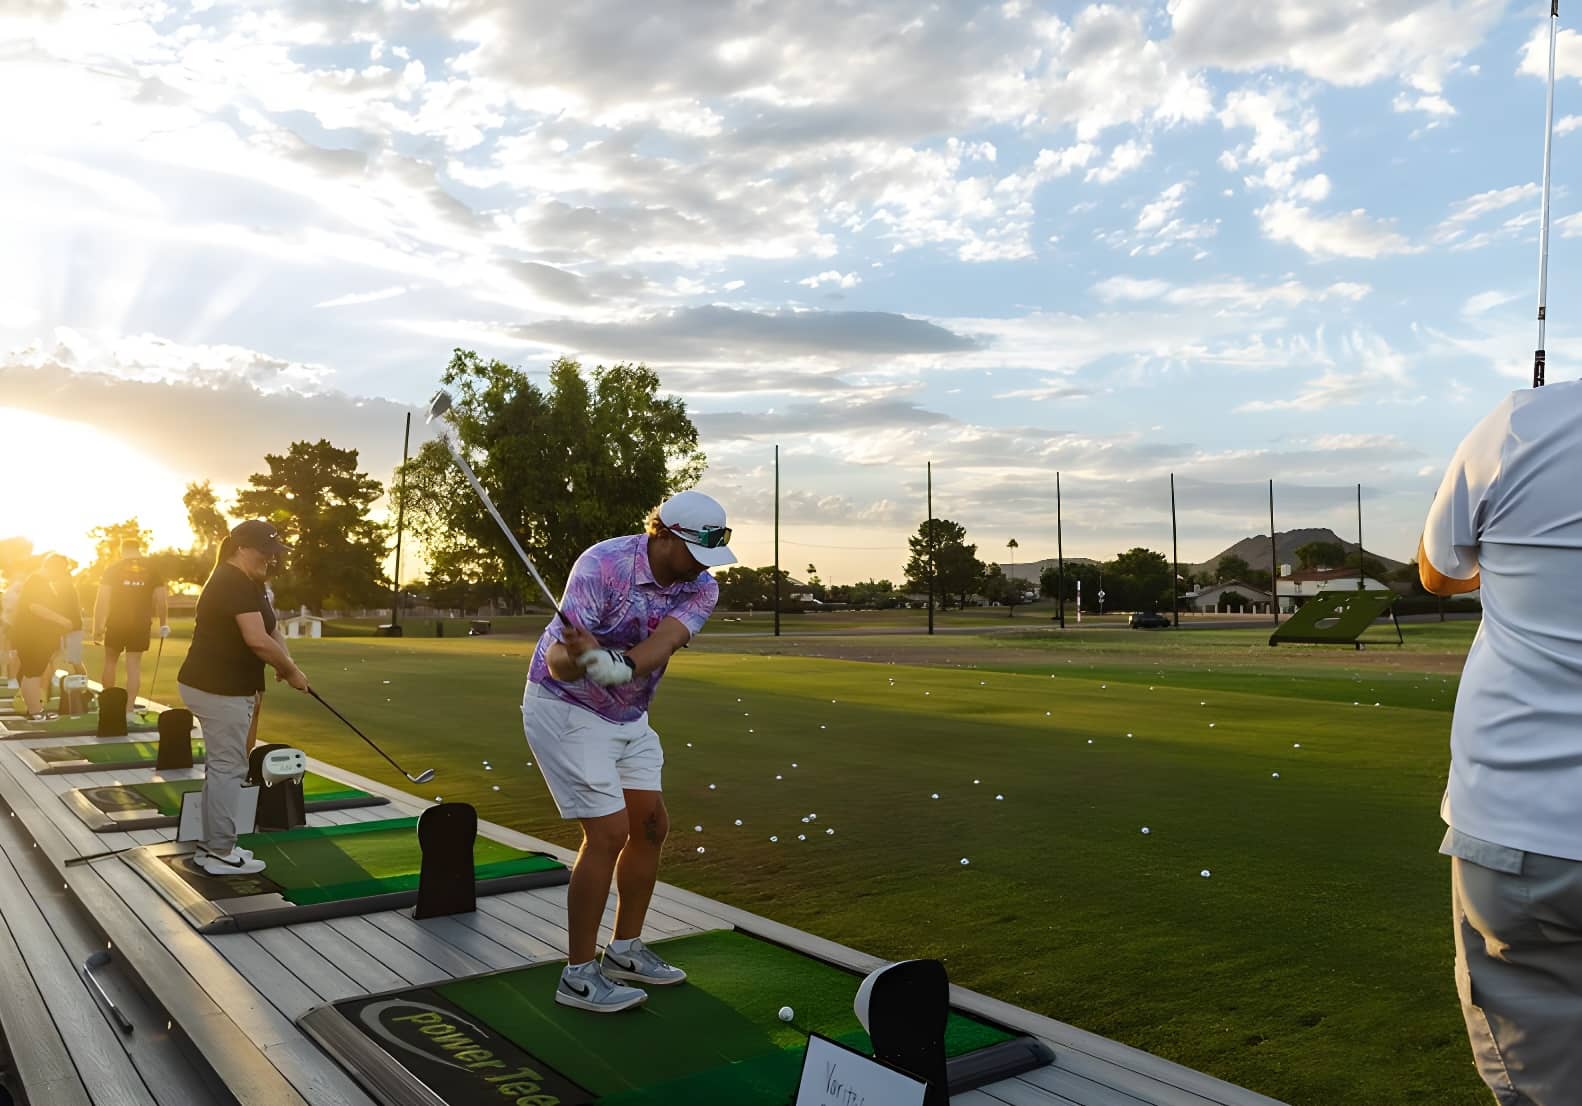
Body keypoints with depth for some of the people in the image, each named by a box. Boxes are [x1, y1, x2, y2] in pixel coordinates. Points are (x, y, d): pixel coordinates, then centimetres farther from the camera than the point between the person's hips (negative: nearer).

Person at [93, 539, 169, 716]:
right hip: (140, 625, 1)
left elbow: (102, 600, -5)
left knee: (110, 662, 17)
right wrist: (164, 624, 12)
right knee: (134, 666, 4)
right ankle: (129, 709, 3)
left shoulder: (113, 569, 0)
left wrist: (97, 627, 0)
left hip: (116, 624, -1)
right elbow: (160, 600, 1)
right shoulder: (151, 571, 4)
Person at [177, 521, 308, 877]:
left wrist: (284, 661, -9)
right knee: (228, 768, -4)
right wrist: (291, 671, -16)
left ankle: (212, 845, 26)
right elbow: (257, 639, -28)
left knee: (221, 766, 17)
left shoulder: (249, 583, 14)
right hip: (218, 689, -11)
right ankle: (220, 853, 3)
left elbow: (270, 628, 10)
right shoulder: (233, 583, -19)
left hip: (222, 686, 11)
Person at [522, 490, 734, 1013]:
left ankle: (625, 950, 25)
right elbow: (558, 663, -30)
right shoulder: (603, 564, -26)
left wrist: (621, 664, -50)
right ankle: (579, 976, 1)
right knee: (608, 832, -12)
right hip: (566, 708, -7)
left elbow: (663, 642, -30)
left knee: (651, 824, 8)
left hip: (629, 715, 7)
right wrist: (580, 658, -53)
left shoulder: (701, 588, -10)